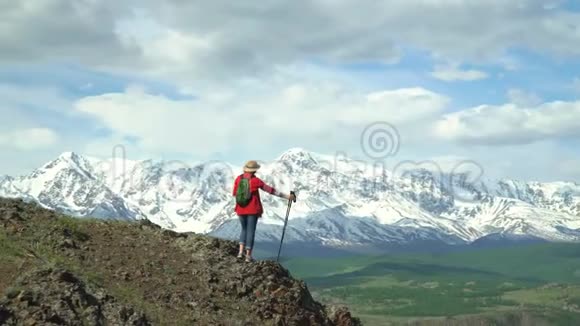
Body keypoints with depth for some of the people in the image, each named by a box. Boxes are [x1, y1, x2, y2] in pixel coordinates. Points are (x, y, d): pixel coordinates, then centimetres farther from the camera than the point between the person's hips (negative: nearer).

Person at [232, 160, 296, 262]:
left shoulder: (238, 179, -2)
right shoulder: (256, 180, -12)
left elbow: (235, 194, 6)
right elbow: (271, 190, -10)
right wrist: (287, 196, -5)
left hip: (241, 209, 4)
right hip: (253, 210, -4)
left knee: (244, 229, 21)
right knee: (251, 231, 5)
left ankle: (241, 252, 7)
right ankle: (248, 255, 5)